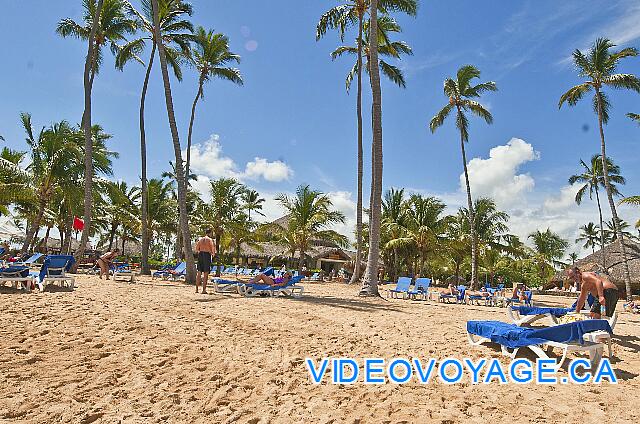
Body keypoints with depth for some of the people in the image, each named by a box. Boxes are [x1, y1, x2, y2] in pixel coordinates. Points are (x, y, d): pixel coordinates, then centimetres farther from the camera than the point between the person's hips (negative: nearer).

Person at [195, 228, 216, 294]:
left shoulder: (200, 239, 12)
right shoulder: (210, 239, -3)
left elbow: (196, 249, 12)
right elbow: (213, 247, -15)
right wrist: (213, 253, 2)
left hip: (200, 255, 5)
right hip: (207, 255, -5)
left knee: (199, 273, 11)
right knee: (206, 274, -1)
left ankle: (196, 289, 12)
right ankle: (204, 290, -2)